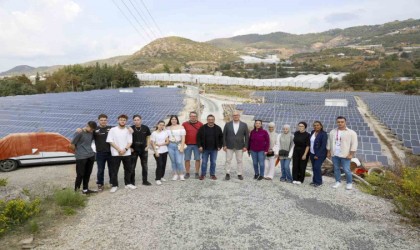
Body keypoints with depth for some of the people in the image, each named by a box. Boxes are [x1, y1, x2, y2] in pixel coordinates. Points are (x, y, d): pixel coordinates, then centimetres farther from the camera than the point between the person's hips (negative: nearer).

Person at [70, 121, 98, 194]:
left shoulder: (91, 133, 7)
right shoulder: (79, 133, -13)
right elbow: (72, 144, -10)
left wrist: (89, 150, 12)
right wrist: (78, 152, 3)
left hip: (91, 156, 6)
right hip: (81, 157, -6)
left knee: (87, 174, 12)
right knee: (80, 174, -1)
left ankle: (85, 189, 23)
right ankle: (76, 190, 12)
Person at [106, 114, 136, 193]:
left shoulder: (128, 130, 7)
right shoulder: (113, 130, 0)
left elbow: (130, 142, 2)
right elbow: (110, 141, -6)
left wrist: (125, 149, -14)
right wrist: (119, 150, -14)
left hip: (127, 153, 3)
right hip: (116, 153, -3)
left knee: (128, 169, 10)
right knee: (114, 170, 1)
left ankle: (128, 183, 23)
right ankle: (114, 185, 10)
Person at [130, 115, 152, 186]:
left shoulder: (145, 128, -1)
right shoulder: (131, 128, -7)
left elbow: (148, 137, 9)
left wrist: (147, 146, -1)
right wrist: (130, 148, -6)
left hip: (143, 150, 2)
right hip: (134, 150, -2)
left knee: (144, 166, 10)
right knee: (132, 166, 3)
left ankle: (145, 181, 22)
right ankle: (132, 181, 13)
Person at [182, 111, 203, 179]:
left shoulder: (200, 124, 2)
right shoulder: (185, 124, 3)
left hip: (197, 144, 0)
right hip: (187, 145, 0)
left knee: (197, 159, 4)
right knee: (187, 159, 5)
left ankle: (197, 173, 13)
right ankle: (187, 173, 15)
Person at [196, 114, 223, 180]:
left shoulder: (218, 128, 2)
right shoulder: (202, 128, -3)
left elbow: (221, 137, 8)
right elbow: (198, 137, 1)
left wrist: (220, 146, 0)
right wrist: (199, 146, -6)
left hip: (214, 149, 1)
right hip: (205, 149, -1)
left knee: (213, 162, 8)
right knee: (204, 162, 5)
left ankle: (212, 174, 20)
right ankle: (203, 174, 18)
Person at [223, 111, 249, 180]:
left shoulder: (244, 125, 1)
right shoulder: (227, 124, 1)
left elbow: (247, 136, 2)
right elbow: (224, 135, 2)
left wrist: (245, 146, -4)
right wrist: (224, 145, -4)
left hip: (240, 147, 0)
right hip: (229, 146, 0)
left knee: (239, 161, 7)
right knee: (228, 160, 4)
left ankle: (240, 174, 17)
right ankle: (227, 174, 14)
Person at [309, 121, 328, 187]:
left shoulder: (323, 134, -12)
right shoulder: (312, 132, 6)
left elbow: (323, 145, -15)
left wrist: (317, 155, -17)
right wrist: (309, 153, 8)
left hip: (320, 154, -6)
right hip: (312, 153, 6)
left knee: (317, 167, -10)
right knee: (314, 167, 9)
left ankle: (318, 182, 4)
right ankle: (314, 181, 19)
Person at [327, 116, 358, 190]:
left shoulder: (351, 133, -6)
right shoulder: (332, 132, 8)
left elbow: (354, 144, -8)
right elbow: (329, 143, 14)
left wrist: (351, 154, -12)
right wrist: (328, 152, 11)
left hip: (345, 155, -4)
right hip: (334, 154, 4)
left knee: (346, 170, -3)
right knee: (336, 169, 12)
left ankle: (349, 183, 15)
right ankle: (338, 182, 25)